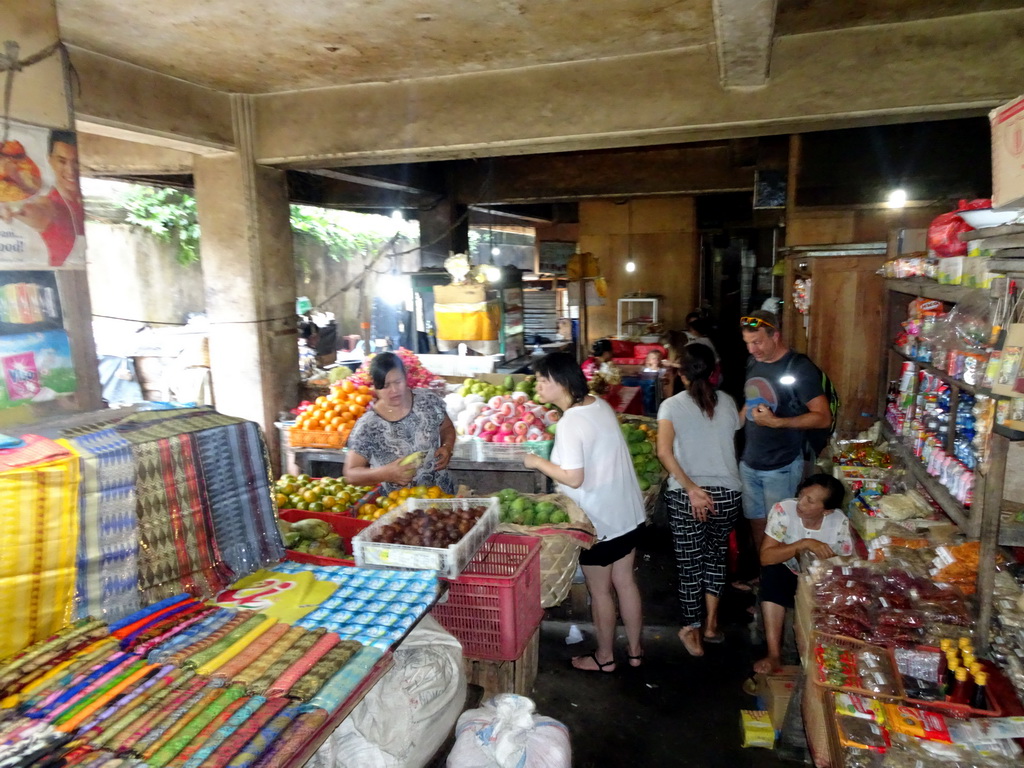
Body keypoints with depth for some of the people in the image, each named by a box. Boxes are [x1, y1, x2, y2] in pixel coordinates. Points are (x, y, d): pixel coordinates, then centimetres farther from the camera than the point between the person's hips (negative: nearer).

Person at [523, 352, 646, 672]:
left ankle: (605, 657, 31)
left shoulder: (570, 423, -24)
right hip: (628, 512, 8)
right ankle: (635, 649, 36)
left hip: (599, 520, -8)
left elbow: (574, 478, -26)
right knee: (625, 581, 20)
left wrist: (537, 462, -14)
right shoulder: (600, 404, 0)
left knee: (600, 590, 12)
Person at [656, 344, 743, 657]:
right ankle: (711, 623, 30)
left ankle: (692, 630, 21)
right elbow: (732, 443, 11)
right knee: (715, 553, 23)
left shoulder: (672, 406, -7)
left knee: (689, 561, 10)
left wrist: (692, 488, -20)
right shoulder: (727, 403, 2)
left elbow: (664, 451, -20)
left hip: (685, 496, -3)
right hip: (727, 493, 3)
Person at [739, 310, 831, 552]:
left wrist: (776, 422, -27)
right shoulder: (753, 364, 7)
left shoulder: (800, 368, -14)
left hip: (781, 468, -6)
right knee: (756, 523, 15)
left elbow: (823, 417, -18)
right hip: (749, 463, 6)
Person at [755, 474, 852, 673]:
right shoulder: (783, 510, -24)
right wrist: (804, 544, -39)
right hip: (787, 575, -1)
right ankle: (774, 655, -30)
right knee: (773, 572, -32)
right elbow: (766, 557, -28)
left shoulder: (840, 523, -19)